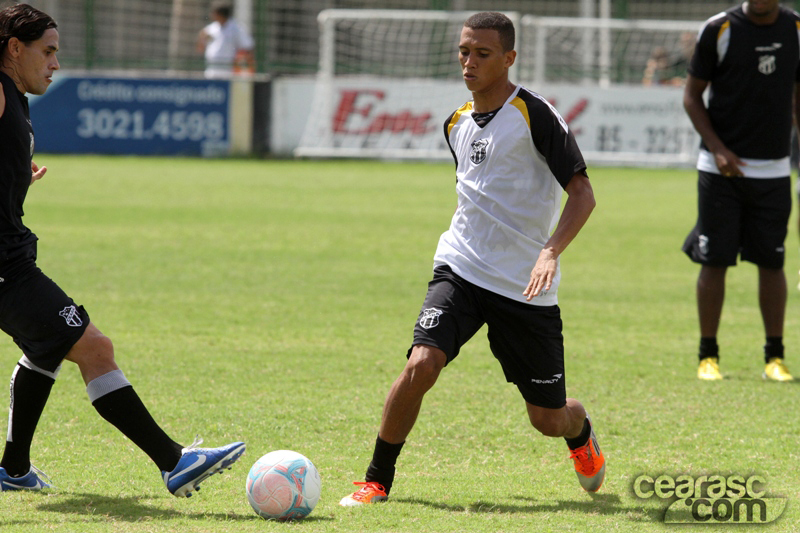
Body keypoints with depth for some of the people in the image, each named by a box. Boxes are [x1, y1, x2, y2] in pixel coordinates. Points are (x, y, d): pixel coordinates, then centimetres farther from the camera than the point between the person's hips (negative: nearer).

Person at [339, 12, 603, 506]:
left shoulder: (535, 115, -10)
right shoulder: (456, 123, 9)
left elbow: (582, 193, -13)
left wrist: (550, 251, -27)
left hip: (525, 286, -4)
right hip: (460, 270, 4)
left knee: (549, 419, 5)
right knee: (421, 364, -23)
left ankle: (581, 432, 43)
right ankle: (378, 480, -8)